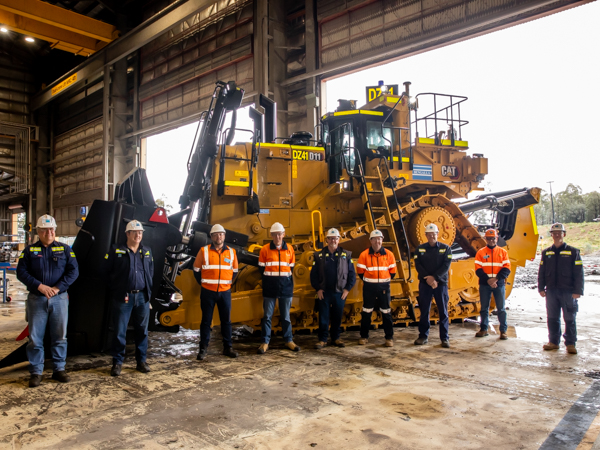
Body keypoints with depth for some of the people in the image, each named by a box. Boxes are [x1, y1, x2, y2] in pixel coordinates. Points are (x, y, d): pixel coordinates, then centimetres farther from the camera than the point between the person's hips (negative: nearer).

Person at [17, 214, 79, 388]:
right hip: (36, 299, 0)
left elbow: (73, 271, -1)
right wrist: (39, 286, -16)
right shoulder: (29, 250, 6)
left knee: (60, 337, 6)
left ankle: (59, 369, 18)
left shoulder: (65, 249, 6)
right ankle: (36, 372, 14)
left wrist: (58, 288, -14)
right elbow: (21, 272, -2)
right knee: (35, 338, 3)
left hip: (60, 298, 1)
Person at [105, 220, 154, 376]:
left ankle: (141, 361, 20)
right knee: (119, 331, 1)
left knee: (142, 330, 9)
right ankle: (117, 362, 14)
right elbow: (108, 271, -1)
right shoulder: (116, 250, 0)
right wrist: (117, 290, -2)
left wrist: (148, 291, 8)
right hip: (122, 297, -3)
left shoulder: (147, 252, 13)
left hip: (142, 296, 4)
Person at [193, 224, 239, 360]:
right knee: (206, 321, 5)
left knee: (226, 320, 8)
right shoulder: (204, 251, -1)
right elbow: (196, 270, 8)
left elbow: (234, 271, 17)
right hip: (208, 292, -2)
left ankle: (227, 347, 18)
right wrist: (203, 283, 6)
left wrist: (228, 283, 9)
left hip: (225, 292, 2)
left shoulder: (231, 252, 6)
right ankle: (204, 348, 14)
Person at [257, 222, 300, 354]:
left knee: (286, 316, 10)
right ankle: (265, 342, 9)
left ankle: (288, 340, 21)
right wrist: (268, 281, 4)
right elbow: (262, 269, 5)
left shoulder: (289, 249, 6)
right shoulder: (265, 249, 0)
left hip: (286, 287, 2)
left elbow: (291, 268, 12)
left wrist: (290, 284, 7)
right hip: (269, 288, -1)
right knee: (267, 316, 3)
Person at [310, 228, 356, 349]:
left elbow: (352, 274, 6)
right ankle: (322, 339, 14)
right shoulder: (319, 256, 3)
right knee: (323, 317, 2)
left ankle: (336, 338, 24)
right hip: (324, 292, -1)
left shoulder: (346, 255, 4)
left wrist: (347, 289, 0)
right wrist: (317, 289, -2)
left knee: (337, 317, 9)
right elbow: (313, 274, 4)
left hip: (340, 293, 1)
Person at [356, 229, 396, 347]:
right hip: (369, 287, -1)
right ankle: (364, 336, 19)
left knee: (386, 313, 4)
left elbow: (392, 272, 7)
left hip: (384, 287, 1)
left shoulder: (389, 254, 0)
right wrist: (368, 280, 5)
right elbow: (360, 271, 1)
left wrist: (384, 280, 6)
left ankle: (389, 337, 14)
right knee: (366, 312, 7)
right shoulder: (364, 254, -4)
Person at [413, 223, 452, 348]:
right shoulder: (420, 249, 6)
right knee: (424, 311, 6)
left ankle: (444, 338, 12)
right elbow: (418, 265, -3)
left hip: (441, 283, -1)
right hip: (424, 284, 1)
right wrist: (427, 278, -16)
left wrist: (434, 277, -17)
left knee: (443, 311, 3)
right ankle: (423, 336, 15)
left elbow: (446, 266, -7)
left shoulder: (445, 248, 3)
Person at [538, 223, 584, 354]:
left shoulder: (573, 252, -1)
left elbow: (579, 273, -3)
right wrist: (541, 288, 5)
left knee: (570, 319, 3)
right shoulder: (546, 252, 9)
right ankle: (553, 341, 19)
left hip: (568, 291, -3)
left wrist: (577, 291, -9)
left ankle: (570, 343, 14)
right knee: (552, 318, 9)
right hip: (551, 291, 3)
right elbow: (541, 272, 11)